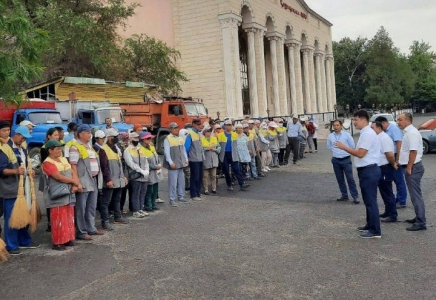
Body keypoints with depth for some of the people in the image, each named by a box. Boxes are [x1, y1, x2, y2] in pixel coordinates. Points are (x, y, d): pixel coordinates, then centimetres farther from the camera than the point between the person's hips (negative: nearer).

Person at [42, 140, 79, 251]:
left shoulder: (63, 160, 13)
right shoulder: (48, 163, -12)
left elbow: (73, 173, 8)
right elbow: (59, 177, -21)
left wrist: (75, 185, -9)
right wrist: (75, 182, -11)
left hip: (68, 194, 8)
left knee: (69, 217, 12)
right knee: (59, 219, -4)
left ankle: (68, 238, 23)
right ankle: (58, 242, 4)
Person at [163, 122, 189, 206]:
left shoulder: (180, 139, 14)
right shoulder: (167, 139, -7)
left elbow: (184, 150, 19)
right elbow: (167, 152, -12)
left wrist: (186, 159, 12)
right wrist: (171, 163, -17)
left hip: (181, 163, 7)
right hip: (173, 165, -7)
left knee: (181, 181, 13)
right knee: (173, 182, -7)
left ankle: (181, 197, 25)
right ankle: (172, 200, -1)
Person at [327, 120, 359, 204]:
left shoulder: (346, 135, -5)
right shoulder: (330, 136, 4)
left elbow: (352, 146, 1)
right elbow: (329, 147, 17)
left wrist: (344, 149, 6)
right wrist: (335, 151, 6)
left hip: (346, 159, -4)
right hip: (336, 160, 4)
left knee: (350, 178, -5)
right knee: (340, 179, 9)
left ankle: (355, 196, -1)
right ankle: (344, 195, 20)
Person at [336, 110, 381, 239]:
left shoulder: (367, 134, -17)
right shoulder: (365, 133, 16)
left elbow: (361, 153, -22)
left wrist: (344, 147, -14)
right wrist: (346, 148, 10)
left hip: (368, 171, -11)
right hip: (367, 170, 11)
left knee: (371, 201, -6)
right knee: (368, 200, 19)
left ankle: (375, 231, -1)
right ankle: (370, 225, 31)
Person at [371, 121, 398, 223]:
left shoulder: (384, 138, -18)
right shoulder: (379, 138, 12)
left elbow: (389, 154, -25)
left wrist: (393, 164, -12)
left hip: (385, 169, -10)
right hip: (380, 168, 10)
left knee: (387, 192, -5)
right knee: (384, 191, 17)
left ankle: (392, 215, 0)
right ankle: (388, 212, 27)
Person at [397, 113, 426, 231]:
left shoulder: (412, 133, -17)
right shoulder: (408, 132, 14)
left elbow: (413, 151, -23)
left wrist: (409, 168, -21)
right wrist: (400, 162, 20)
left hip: (413, 167, -10)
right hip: (411, 167, 10)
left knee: (416, 195, -8)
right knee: (415, 194, 16)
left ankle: (421, 223, -6)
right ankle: (419, 218, 26)